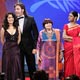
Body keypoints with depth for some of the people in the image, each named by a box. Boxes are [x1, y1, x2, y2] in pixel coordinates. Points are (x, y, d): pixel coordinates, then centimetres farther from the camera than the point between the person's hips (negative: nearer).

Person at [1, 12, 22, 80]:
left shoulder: (17, 28, 1)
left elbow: (19, 39, 11)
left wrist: (15, 45, 12)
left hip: (16, 49, 1)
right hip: (7, 49, -1)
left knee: (16, 65, -4)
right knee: (7, 66, 2)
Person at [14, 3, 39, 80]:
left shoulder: (30, 19, -2)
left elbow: (35, 33, -2)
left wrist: (35, 47, -7)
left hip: (29, 46, -1)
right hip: (18, 47, 1)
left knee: (31, 66, 8)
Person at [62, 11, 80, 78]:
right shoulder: (66, 26, 7)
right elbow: (64, 37, -6)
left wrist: (68, 38, -12)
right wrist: (74, 38, -8)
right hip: (67, 47, 1)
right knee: (68, 63, 1)